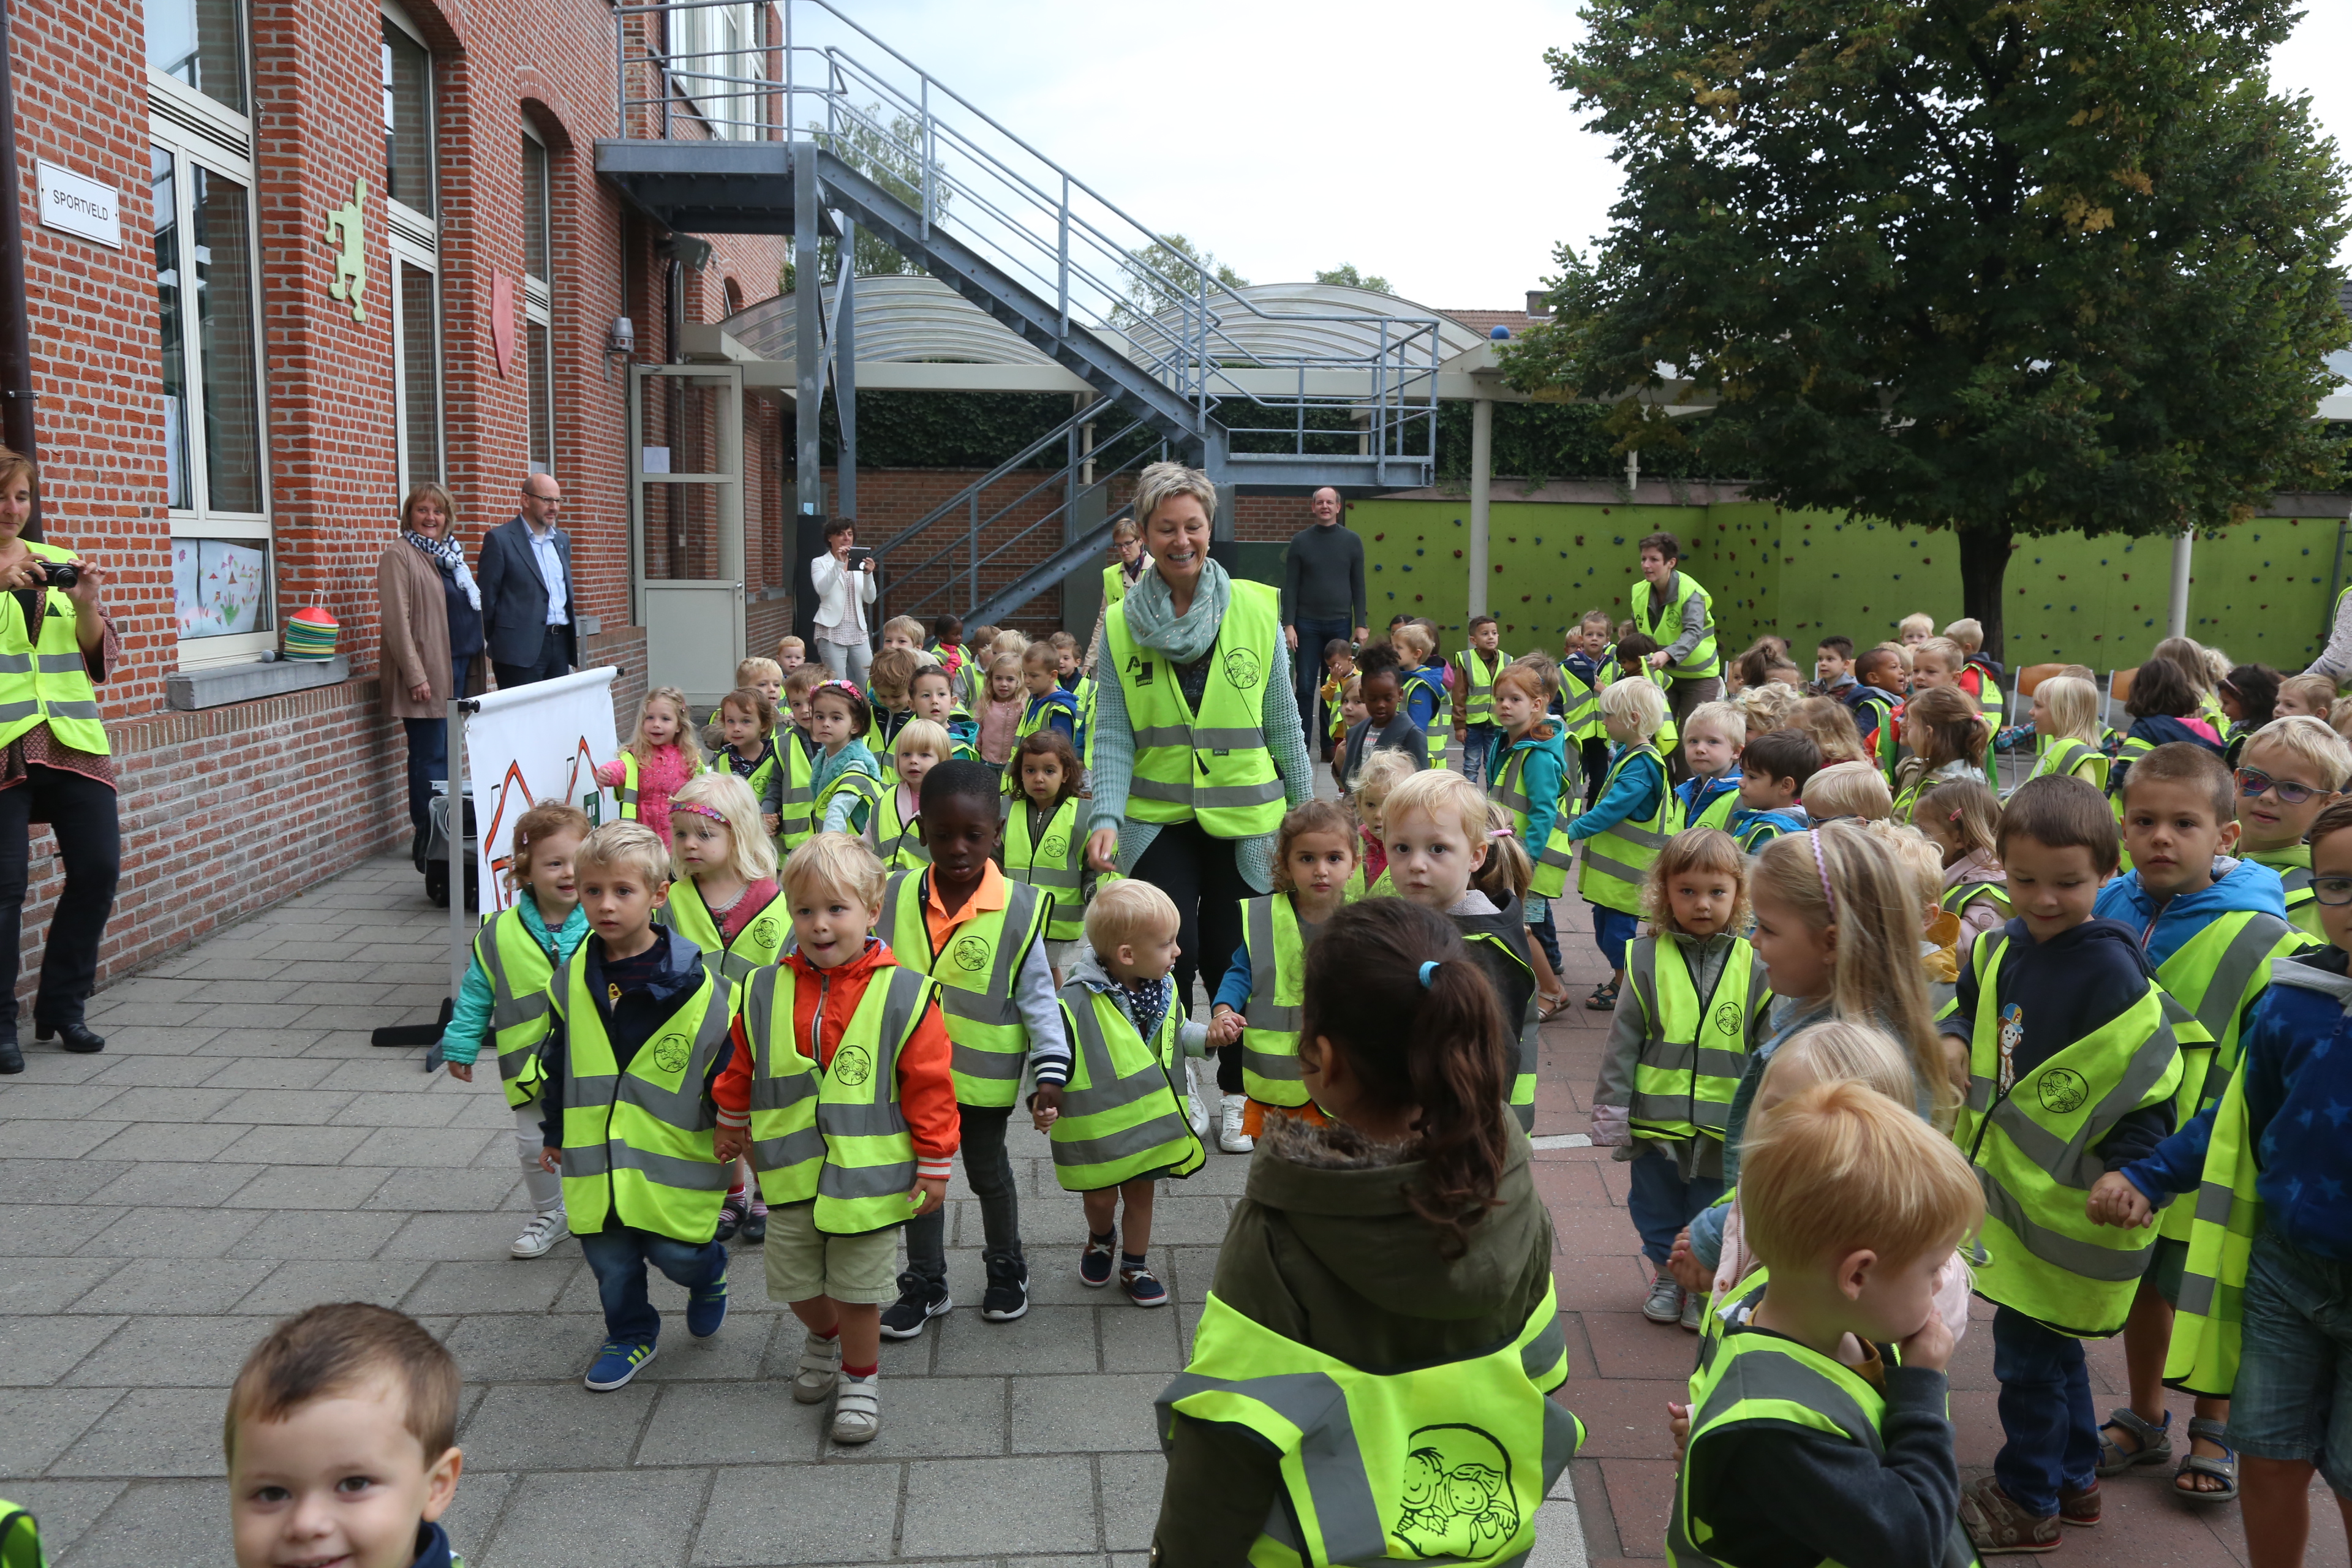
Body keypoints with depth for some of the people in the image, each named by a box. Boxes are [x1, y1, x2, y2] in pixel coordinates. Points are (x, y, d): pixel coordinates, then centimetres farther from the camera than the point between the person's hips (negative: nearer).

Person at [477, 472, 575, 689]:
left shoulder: (562, 539, 16)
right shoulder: (500, 539, -4)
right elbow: (487, 596, -3)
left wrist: (572, 637, 15)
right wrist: (497, 643, -2)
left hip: (562, 643, 6)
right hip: (522, 647, -6)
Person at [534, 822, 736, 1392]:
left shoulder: (693, 982, -15)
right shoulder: (571, 981, 0)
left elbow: (728, 1059, -6)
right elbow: (558, 1062, 13)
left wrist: (729, 1126, -3)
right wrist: (554, 1132, 19)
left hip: (671, 1153, -4)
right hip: (595, 1157, 4)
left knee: (675, 1253, 0)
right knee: (610, 1260, 13)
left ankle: (708, 1271, 35)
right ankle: (631, 1336, 37)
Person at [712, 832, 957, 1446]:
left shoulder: (903, 995, -14)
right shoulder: (766, 991, -3)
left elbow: (929, 1086, -9)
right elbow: (743, 1065, 14)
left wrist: (934, 1166, -6)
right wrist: (732, 1123, 24)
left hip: (869, 1174, -3)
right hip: (789, 1172, 4)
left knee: (858, 1289, 8)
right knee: (795, 1282, 17)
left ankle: (861, 1377, 33)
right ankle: (824, 1338, 48)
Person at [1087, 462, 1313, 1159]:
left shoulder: (1256, 610, -3)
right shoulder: (1120, 623, -1)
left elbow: (1283, 723, 3)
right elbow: (1112, 735, -4)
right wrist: (1105, 816, -18)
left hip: (1244, 821, 0)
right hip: (1159, 819, 0)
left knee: (1232, 960, 8)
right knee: (1170, 956, -8)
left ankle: (1235, 1096, 29)